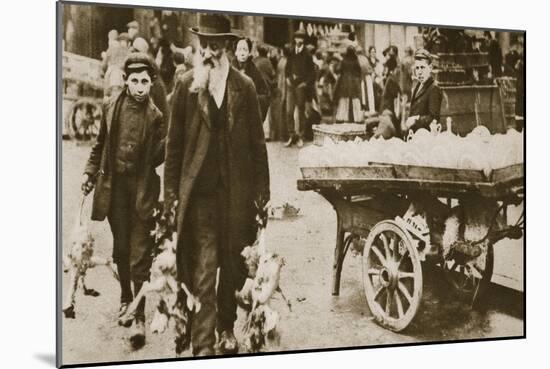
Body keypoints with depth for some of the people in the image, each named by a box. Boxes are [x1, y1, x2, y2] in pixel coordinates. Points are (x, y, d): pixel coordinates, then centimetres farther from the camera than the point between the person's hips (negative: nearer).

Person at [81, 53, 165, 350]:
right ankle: (126, 299, 33)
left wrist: (168, 142, -20)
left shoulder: (155, 116, -5)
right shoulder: (112, 108, 3)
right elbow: (100, 144, 12)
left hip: (142, 187, -3)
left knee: (139, 253, -5)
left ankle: (140, 315, -2)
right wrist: (90, 172, 7)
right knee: (121, 247, 14)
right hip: (114, 185, 3)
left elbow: (157, 157, -3)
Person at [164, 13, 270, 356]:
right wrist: (171, 188, 2)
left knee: (233, 265, 12)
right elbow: (174, 140, 5)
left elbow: (257, 140, 7)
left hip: (237, 188, 2)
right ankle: (203, 344, 0)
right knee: (203, 269, -4)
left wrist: (262, 188, 4)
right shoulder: (186, 85, 3)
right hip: (199, 189, -1)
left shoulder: (244, 86, 4)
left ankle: (227, 328, 31)